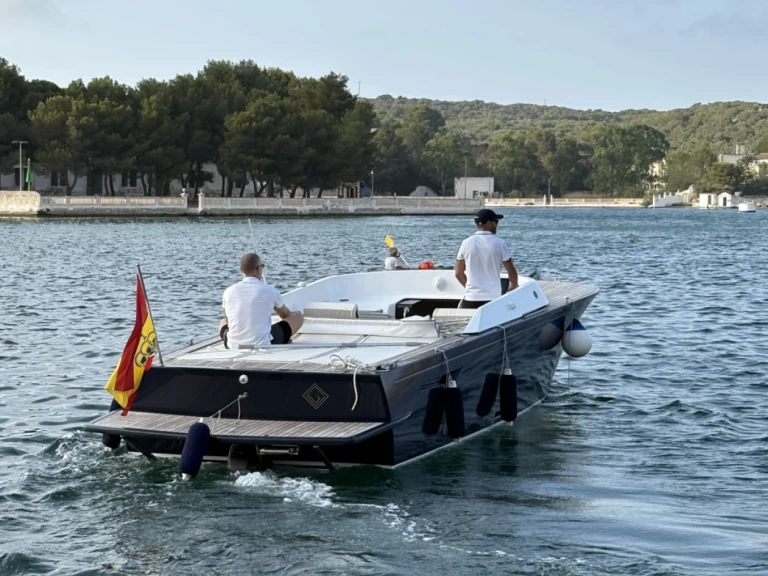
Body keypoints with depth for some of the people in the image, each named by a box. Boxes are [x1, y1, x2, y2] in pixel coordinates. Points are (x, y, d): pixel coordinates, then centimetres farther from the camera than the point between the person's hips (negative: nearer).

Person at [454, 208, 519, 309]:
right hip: (493, 299, -2)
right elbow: (512, 271, 1)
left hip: (470, 300, 2)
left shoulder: (466, 243, 3)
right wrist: (513, 286, 22)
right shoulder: (499, 243, -4)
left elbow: (459, 273, 10)